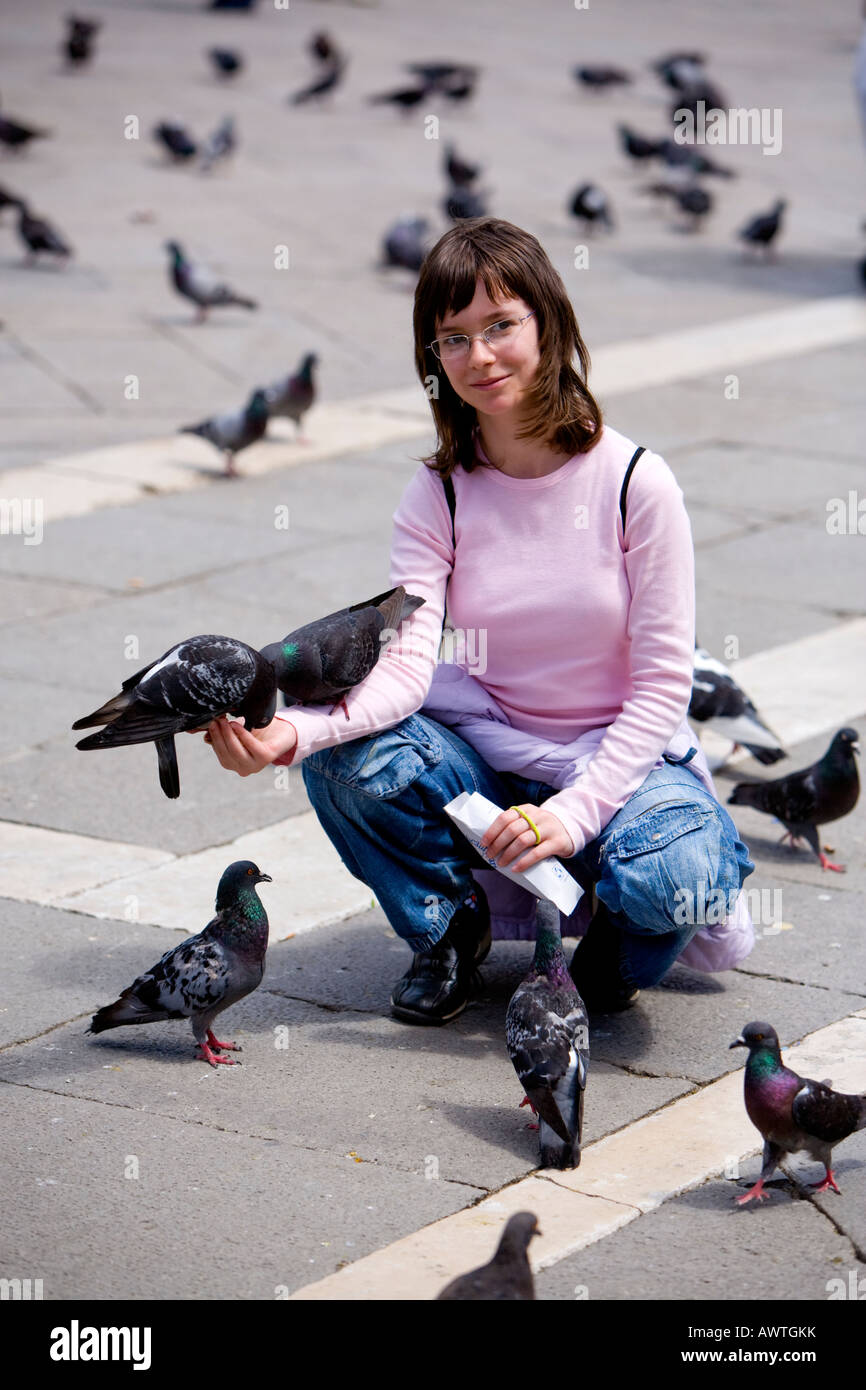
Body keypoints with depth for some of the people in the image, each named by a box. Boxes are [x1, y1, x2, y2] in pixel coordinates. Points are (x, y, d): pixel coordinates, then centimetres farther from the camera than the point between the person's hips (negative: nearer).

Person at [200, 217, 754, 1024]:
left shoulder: (635, 482, -13)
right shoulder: (438, 496, -5)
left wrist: (572, 812, -25)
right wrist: (292, 731, -39)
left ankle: (619, 942, 5)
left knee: (662, 879, -35)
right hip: (492, 754, 3)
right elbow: (405, 663, -20)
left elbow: (662, 685, -12)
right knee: (346, 761, -25)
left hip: (624, 758, -3)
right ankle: (450, 927, 4)